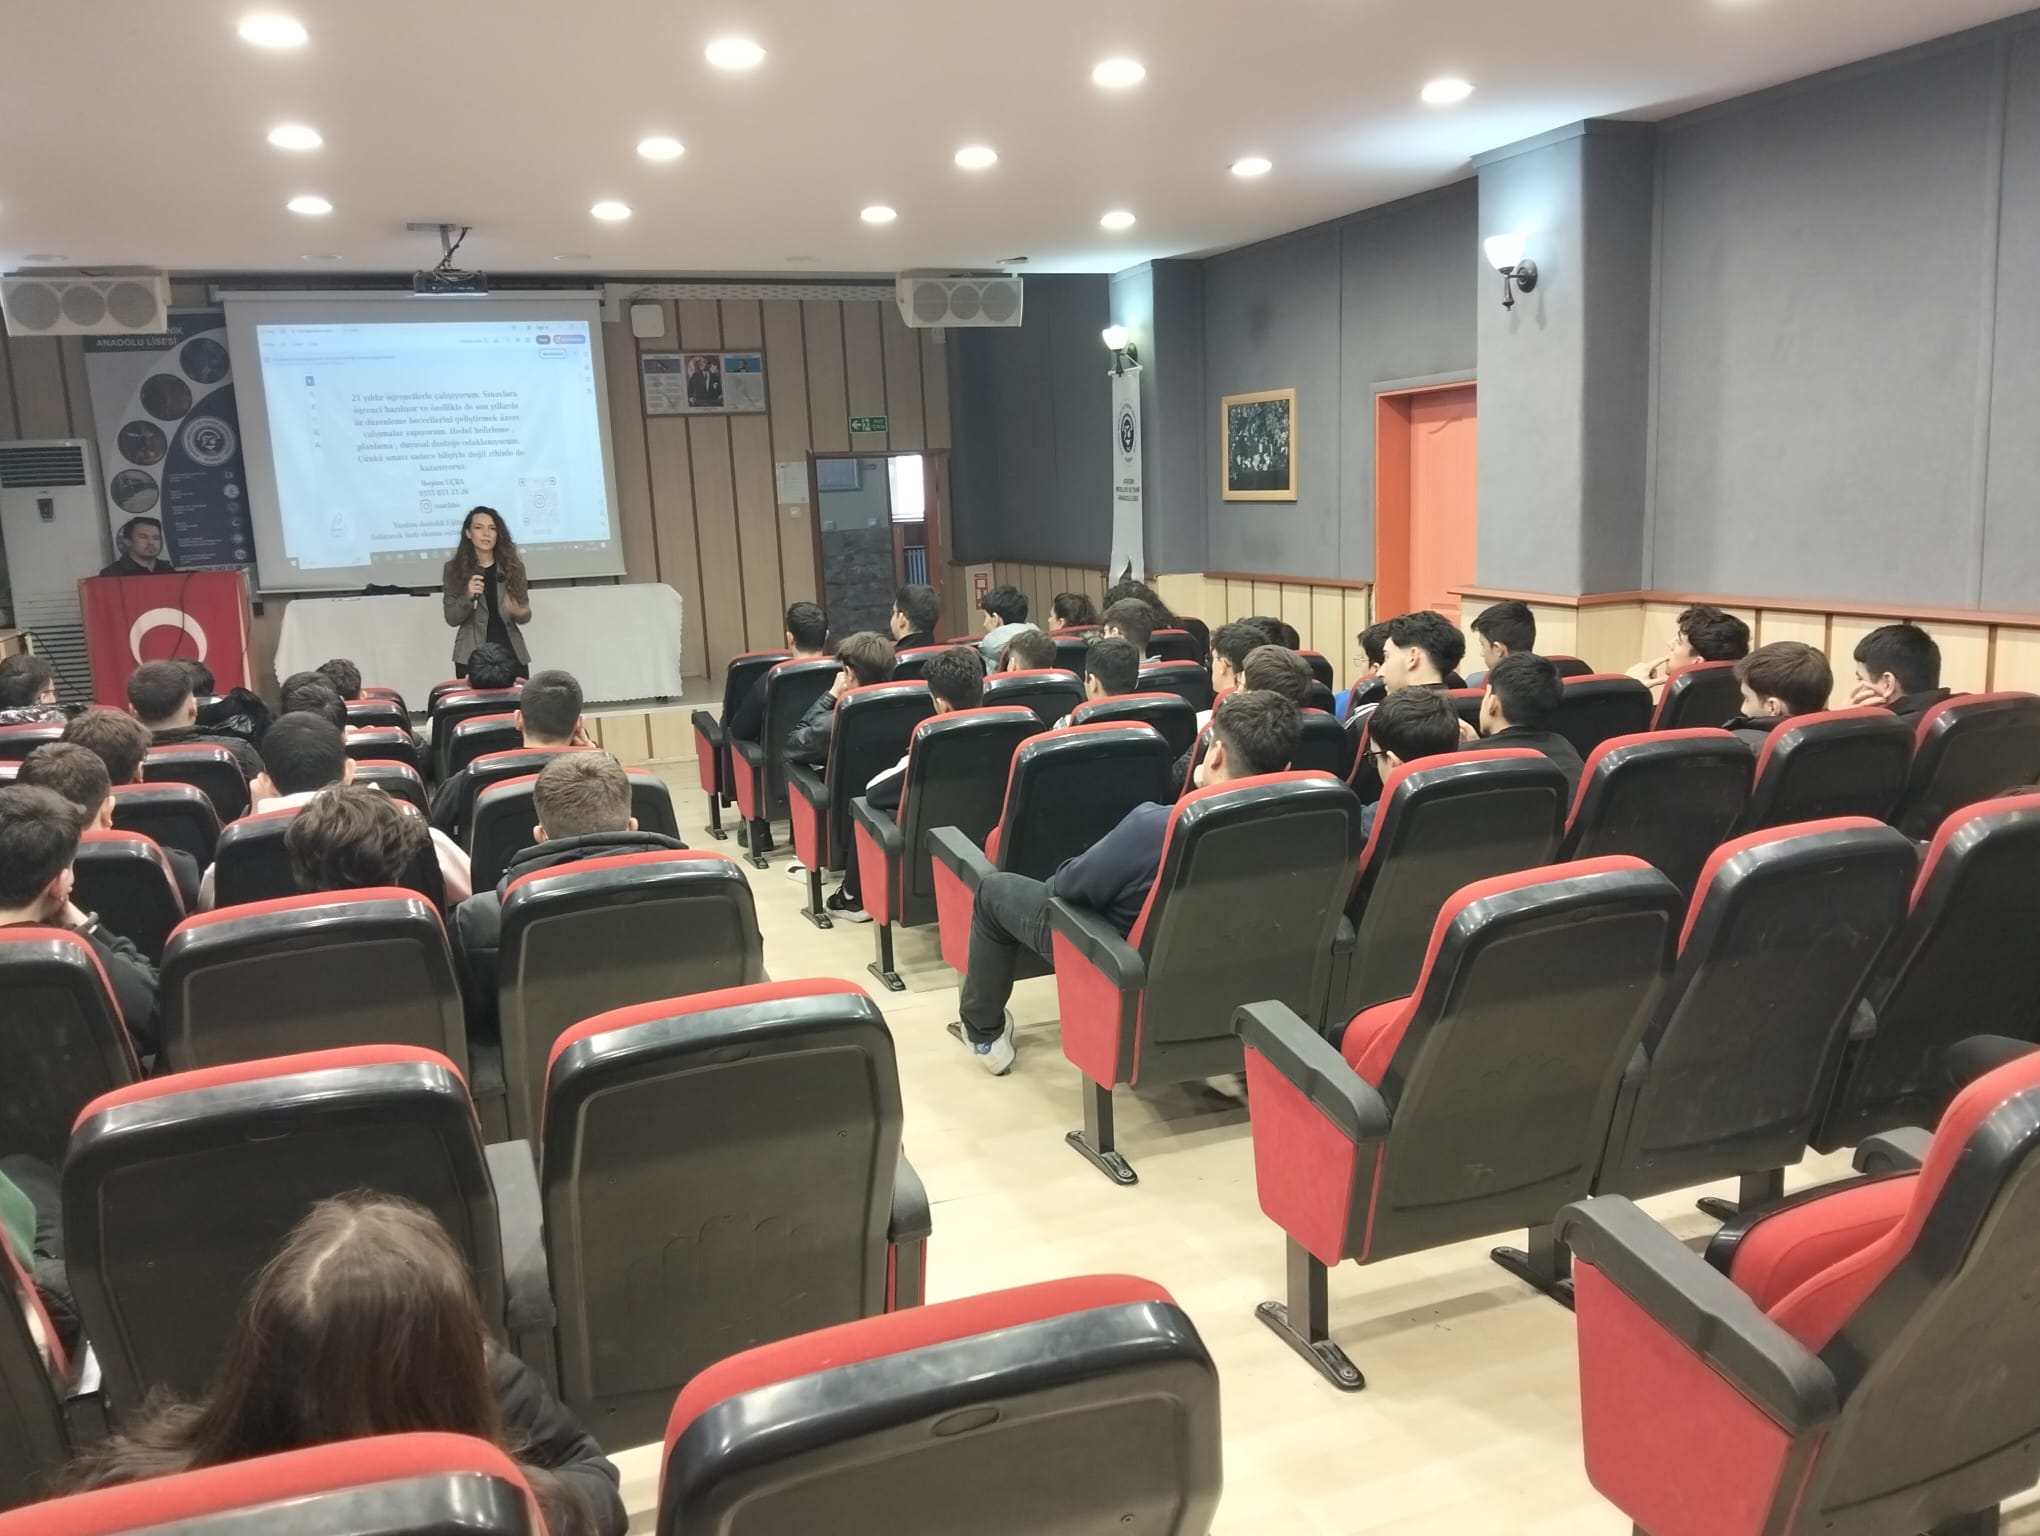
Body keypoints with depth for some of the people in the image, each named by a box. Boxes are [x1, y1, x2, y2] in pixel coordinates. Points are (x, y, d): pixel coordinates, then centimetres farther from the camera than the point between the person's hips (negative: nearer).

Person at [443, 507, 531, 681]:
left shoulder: (513, 566, 6)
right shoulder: (454, 569, 2)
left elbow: (524, 616, 7)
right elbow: (452, 618, -1)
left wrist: (520, 613, -17)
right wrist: (468, 597, -19)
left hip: (511, 652, 2)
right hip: (472, 655, -1)